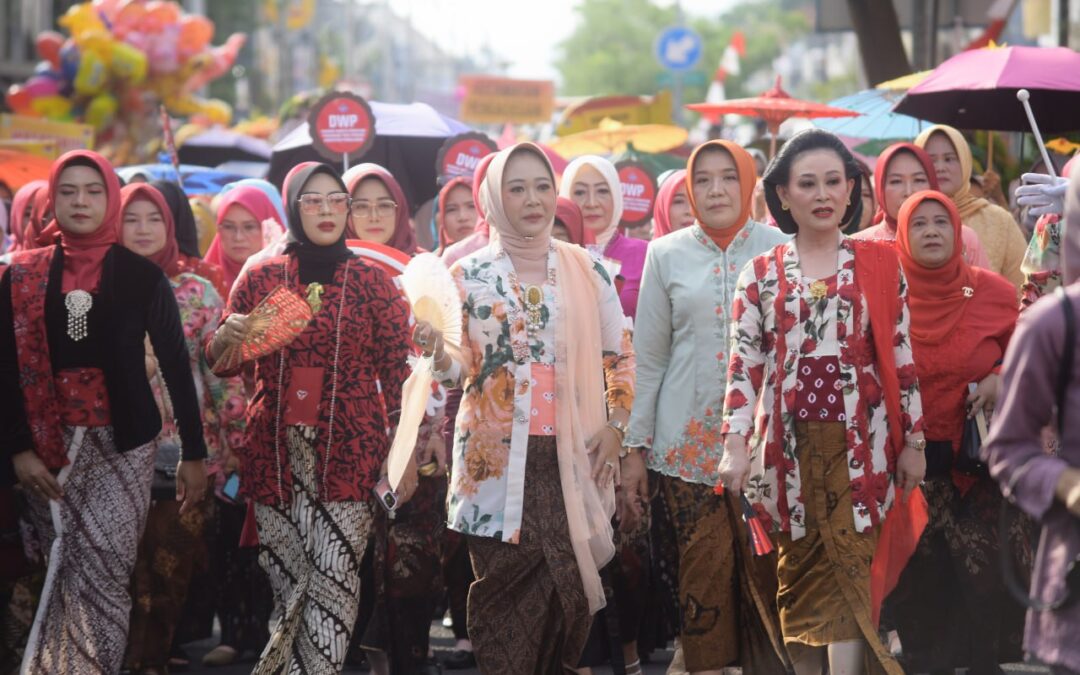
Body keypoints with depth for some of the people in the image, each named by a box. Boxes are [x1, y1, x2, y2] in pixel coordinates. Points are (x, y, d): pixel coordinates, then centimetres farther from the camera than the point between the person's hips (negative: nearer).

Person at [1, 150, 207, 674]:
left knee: (103, 577, -12)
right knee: (65, 579, 1)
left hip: (122, 442, -2)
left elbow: (175, 365, 4)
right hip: (49, 445, 2)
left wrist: (194, 453, 1)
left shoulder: (141, 276, 2)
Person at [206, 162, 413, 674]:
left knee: (334, 582, -10)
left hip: (350, 452, -1)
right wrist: (225, 337, -10)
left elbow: (397, 373, 5)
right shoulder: (261, 277, 8)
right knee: (286, 584, 2)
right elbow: (220, 363, 13)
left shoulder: (372, 281, 4)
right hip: (276, 451, 1)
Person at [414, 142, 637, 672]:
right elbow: (460, 371, 1)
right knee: (506, 591, -5)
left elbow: (620, 358, 13)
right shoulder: (469, 275, 4)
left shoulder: (587, 271, 8)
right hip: (497, 459, -1)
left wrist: (617, 428, 1)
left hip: (575, 458, 1)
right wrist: (435, 347, -20)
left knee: (570, 587, -4)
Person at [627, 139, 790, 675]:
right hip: (689, 436, 1)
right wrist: (635, 443, 5)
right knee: (702, 565, 0)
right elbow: (649, 355, 7)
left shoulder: (779, 249, 2)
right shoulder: (666, 255, 6)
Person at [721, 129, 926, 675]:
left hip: (859, 443, -1)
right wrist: (735, 445, -9)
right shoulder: (760, 274, 7)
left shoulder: (879, 265, 5)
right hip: (789, 445, 1)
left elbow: (901, 357, 6)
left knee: (847, 569, -8)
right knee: (799, 573, 6)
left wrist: (913, 441, 5)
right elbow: (744, 363, 1)